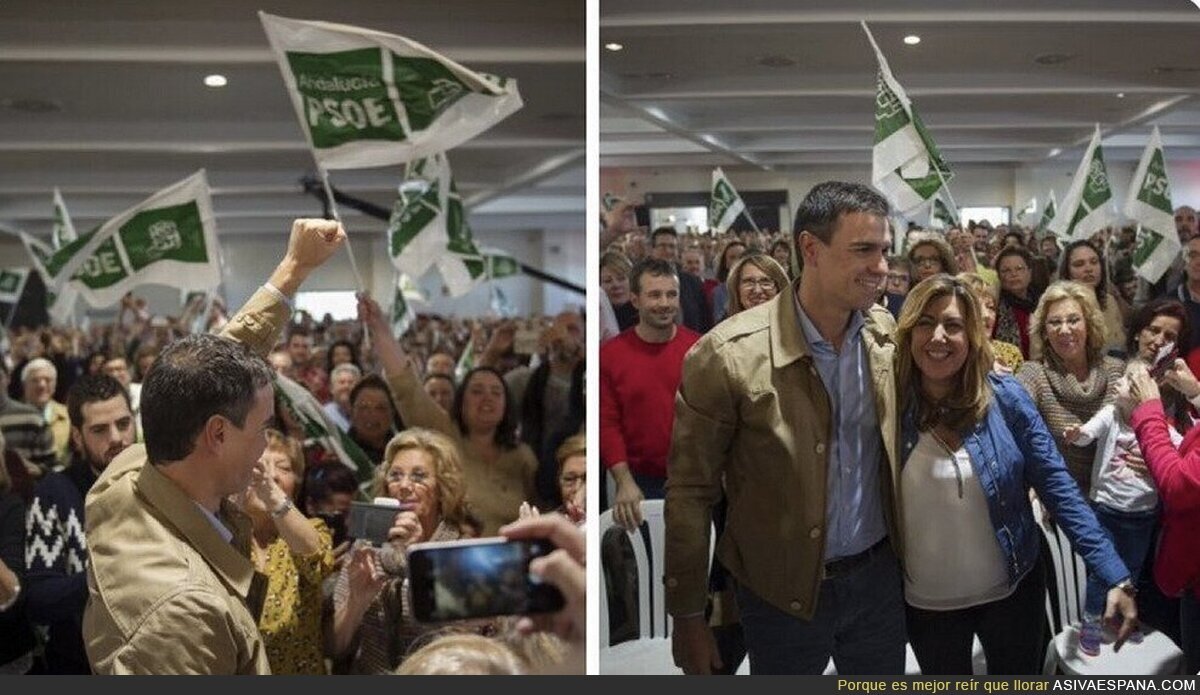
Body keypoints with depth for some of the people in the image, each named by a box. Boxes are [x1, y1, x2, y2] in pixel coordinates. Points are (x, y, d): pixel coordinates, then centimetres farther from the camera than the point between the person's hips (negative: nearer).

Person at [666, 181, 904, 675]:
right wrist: (687, 616, -9)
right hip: (783, 594, -4)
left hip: (879, 576, 4)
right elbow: (690, 492, -13)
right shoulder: (728, 355, -20)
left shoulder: (888, 334, -4)